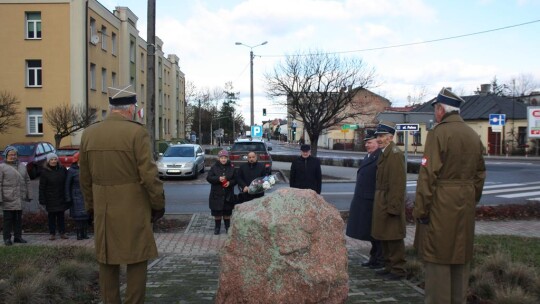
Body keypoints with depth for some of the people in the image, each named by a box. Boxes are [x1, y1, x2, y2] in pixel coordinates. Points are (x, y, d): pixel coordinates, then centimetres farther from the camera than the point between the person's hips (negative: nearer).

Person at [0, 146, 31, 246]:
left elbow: (27, 181, 17)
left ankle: (18, 237, 19)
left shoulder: (22, 166, 14)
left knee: (18, 219, 10)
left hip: (20, 198, 5)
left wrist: (28, 195, 12)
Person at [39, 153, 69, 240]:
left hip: (61, 198, 2)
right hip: (50, 199, -2)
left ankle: (62, 232, 15)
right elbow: (42, 187, -5)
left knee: (61, 215, 8)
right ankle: (52, 233, 11)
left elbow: (66, 183, 10)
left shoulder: (62, 169, 3)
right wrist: (42, 199, -9)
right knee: (51, 216, 4)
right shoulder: (44, 172, -5)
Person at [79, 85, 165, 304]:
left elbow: (85, 177, 11)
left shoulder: (88, 133, 5)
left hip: (103, 210, 5)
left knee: (107, 261, 14)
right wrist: (159, 204, -3)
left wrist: (91, 207, 20)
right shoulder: (137, 132, -13)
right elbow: (149, 175, -15)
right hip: (133, 209, -5)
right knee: (136, 261, 5)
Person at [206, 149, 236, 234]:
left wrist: (230, 182, -16)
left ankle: (227, 227, 21)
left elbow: (235, 179, 5)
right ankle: (217, 227, 17)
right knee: (217, 212, 4)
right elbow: (208, 178, -6)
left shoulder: (231, 168, 3)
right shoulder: (214, 167, 0)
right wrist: (218, 179, -21)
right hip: (216, 194, -1)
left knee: (227, 212, 8)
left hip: (228, 194, 1)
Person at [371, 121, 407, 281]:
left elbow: (398, 183, -20)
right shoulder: (384, 153, 13)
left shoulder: (395, 154, -16)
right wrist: (380, 203, 15)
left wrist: (393, 207, -21)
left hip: (390, 203, -10)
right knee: (384, 237, 16)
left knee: (393, 238, -1)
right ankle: (389, 266, 27)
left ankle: (398, 270, 9)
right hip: (381, 202, 10)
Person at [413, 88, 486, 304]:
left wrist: (421, 209, -12)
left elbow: (428, 174, -17)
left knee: (438, 260, 0)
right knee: (462, 257, 15)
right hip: (466, 208, 7)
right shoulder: (473, 135, 10)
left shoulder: (438, 133, -13)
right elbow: (480, 173, 16)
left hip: (441, 206, -7)